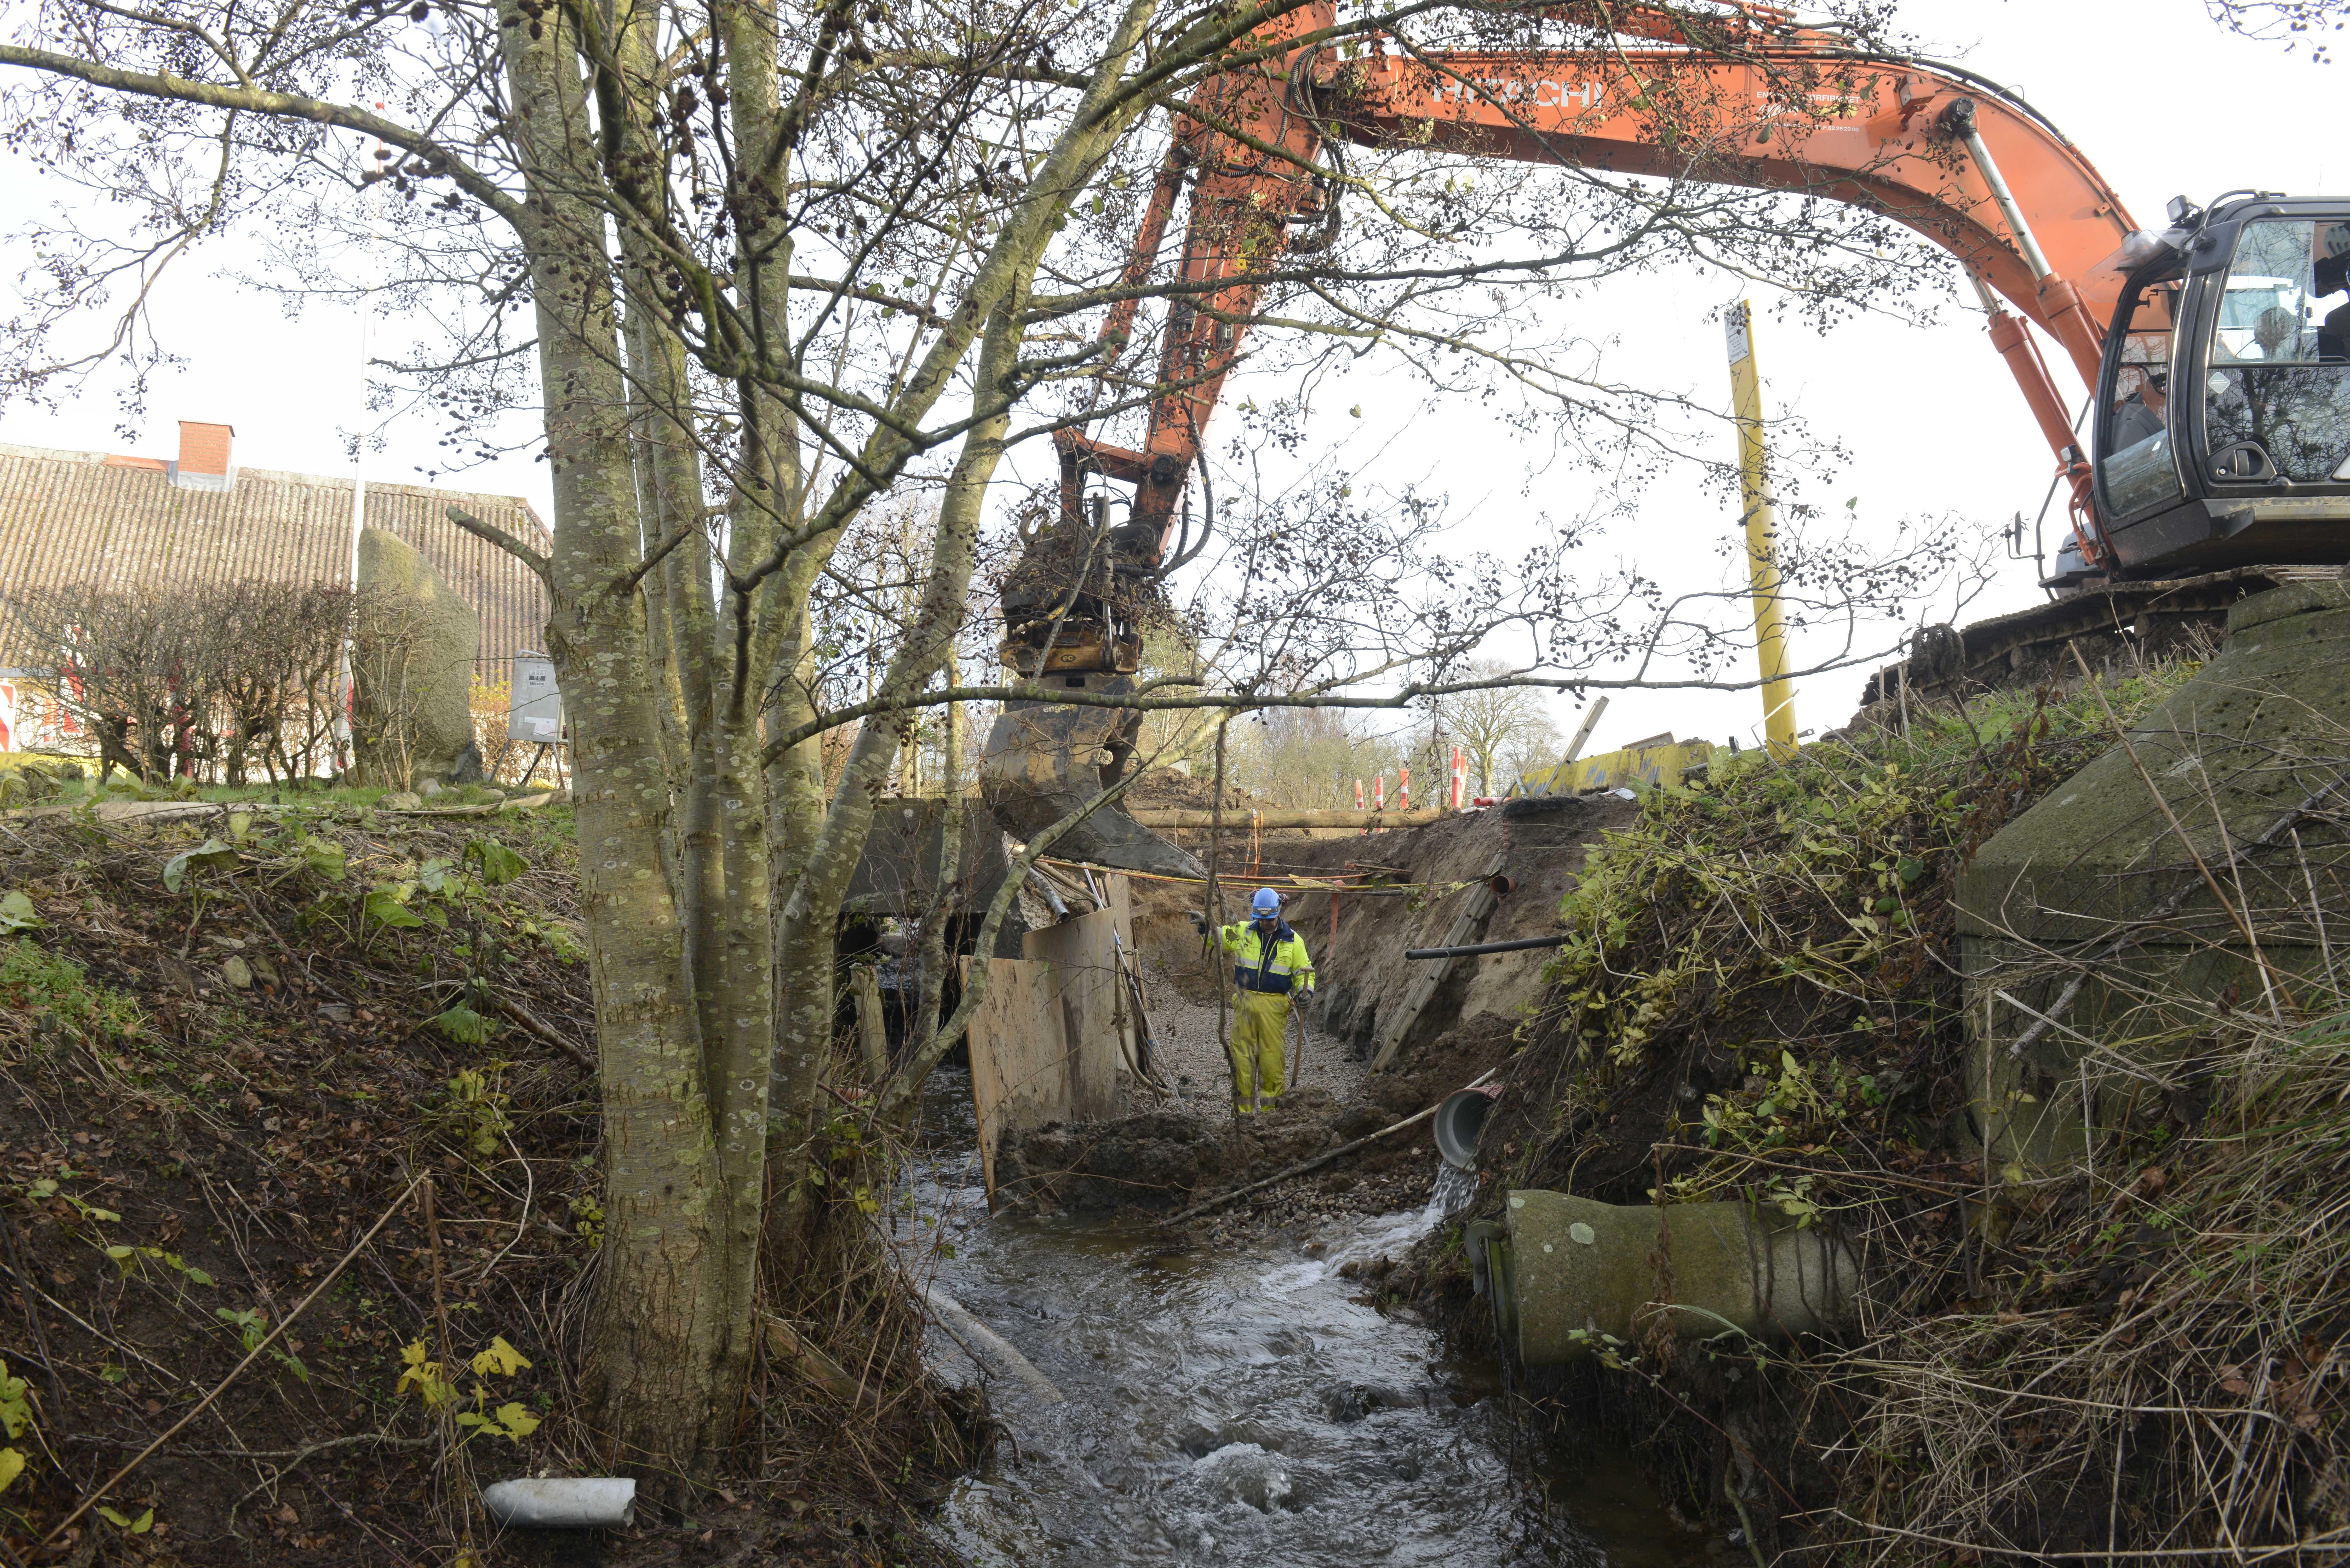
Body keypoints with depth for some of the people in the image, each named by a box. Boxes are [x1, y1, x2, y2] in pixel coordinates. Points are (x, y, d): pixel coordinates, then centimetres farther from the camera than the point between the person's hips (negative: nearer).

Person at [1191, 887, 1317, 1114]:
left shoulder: (1293, 941, 5)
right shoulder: (1244, 932, 7)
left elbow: (1304, 971, 10)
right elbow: (1217, 936, 11)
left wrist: (1305, 991, -9)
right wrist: (1205, 925, -10)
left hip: (1274, 1007, -1)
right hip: (1245, 1002, 2)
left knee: (1272, 1054, -3)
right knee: (1242, 1054, 1)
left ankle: (1271, 1103, 10)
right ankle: (1244, 1109, 8)